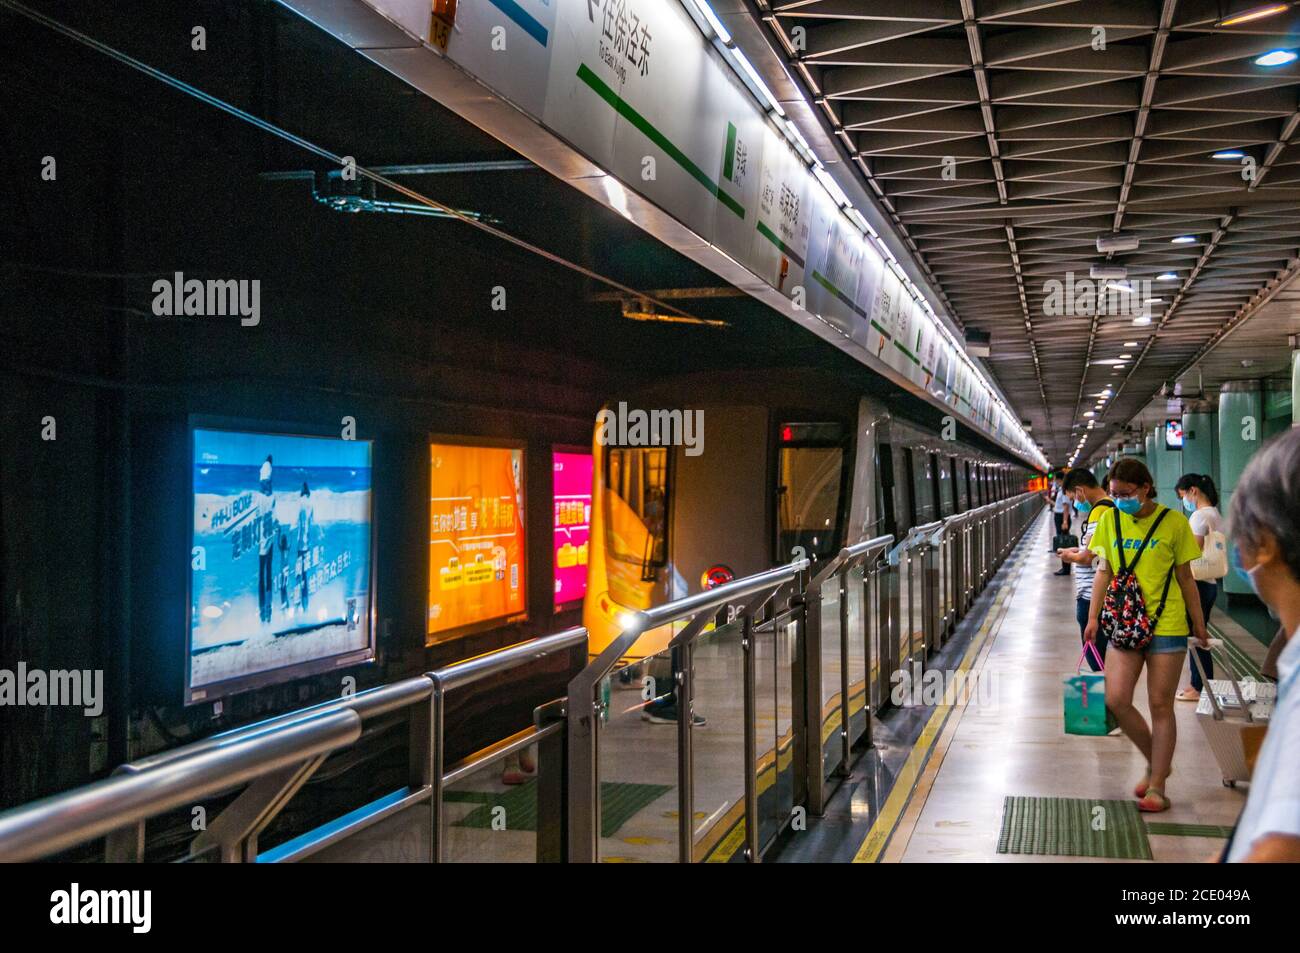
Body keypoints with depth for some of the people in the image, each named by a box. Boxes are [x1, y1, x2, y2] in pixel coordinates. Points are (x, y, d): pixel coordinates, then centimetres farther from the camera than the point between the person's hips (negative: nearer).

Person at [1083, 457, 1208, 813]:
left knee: (1161, 705, 2)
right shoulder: (1109, 521, 4)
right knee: (1115, 700, -4)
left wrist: (1198, 625, 6)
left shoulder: (1174, 522, -4)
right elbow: (1104, 571, 8)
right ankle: (1156, 763, 21)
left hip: (1166, 625, -3)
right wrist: (1093, 617, 1)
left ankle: (1156, 786, 13)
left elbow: (1185, 577, 2)